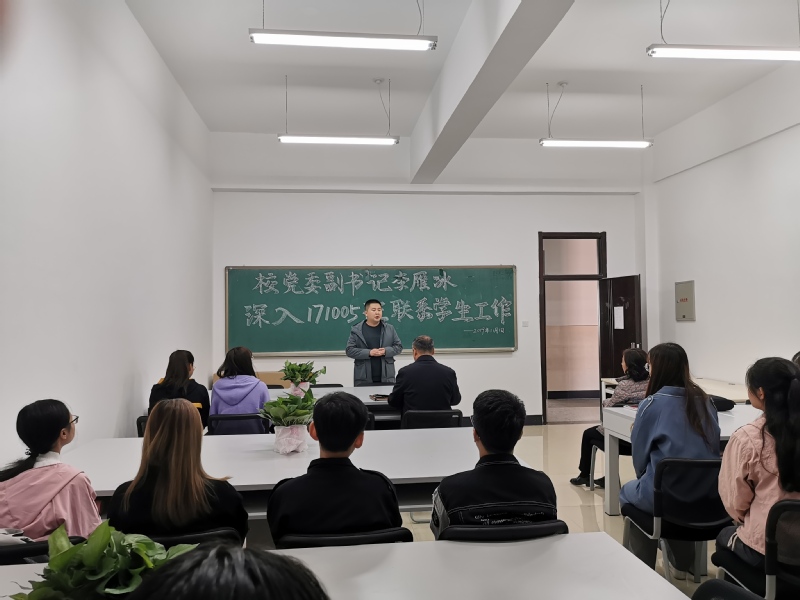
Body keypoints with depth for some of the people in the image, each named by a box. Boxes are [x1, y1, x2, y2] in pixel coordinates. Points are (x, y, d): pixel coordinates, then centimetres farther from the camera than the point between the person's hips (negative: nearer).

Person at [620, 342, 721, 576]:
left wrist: (645, 477, 19)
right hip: (706, 491, 5)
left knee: (628, 493, 25)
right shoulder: (704, 401, 5)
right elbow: (710, 445, 16)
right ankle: (681, 563, 40)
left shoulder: (652, 404, -11)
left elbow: (639, 455, -2)